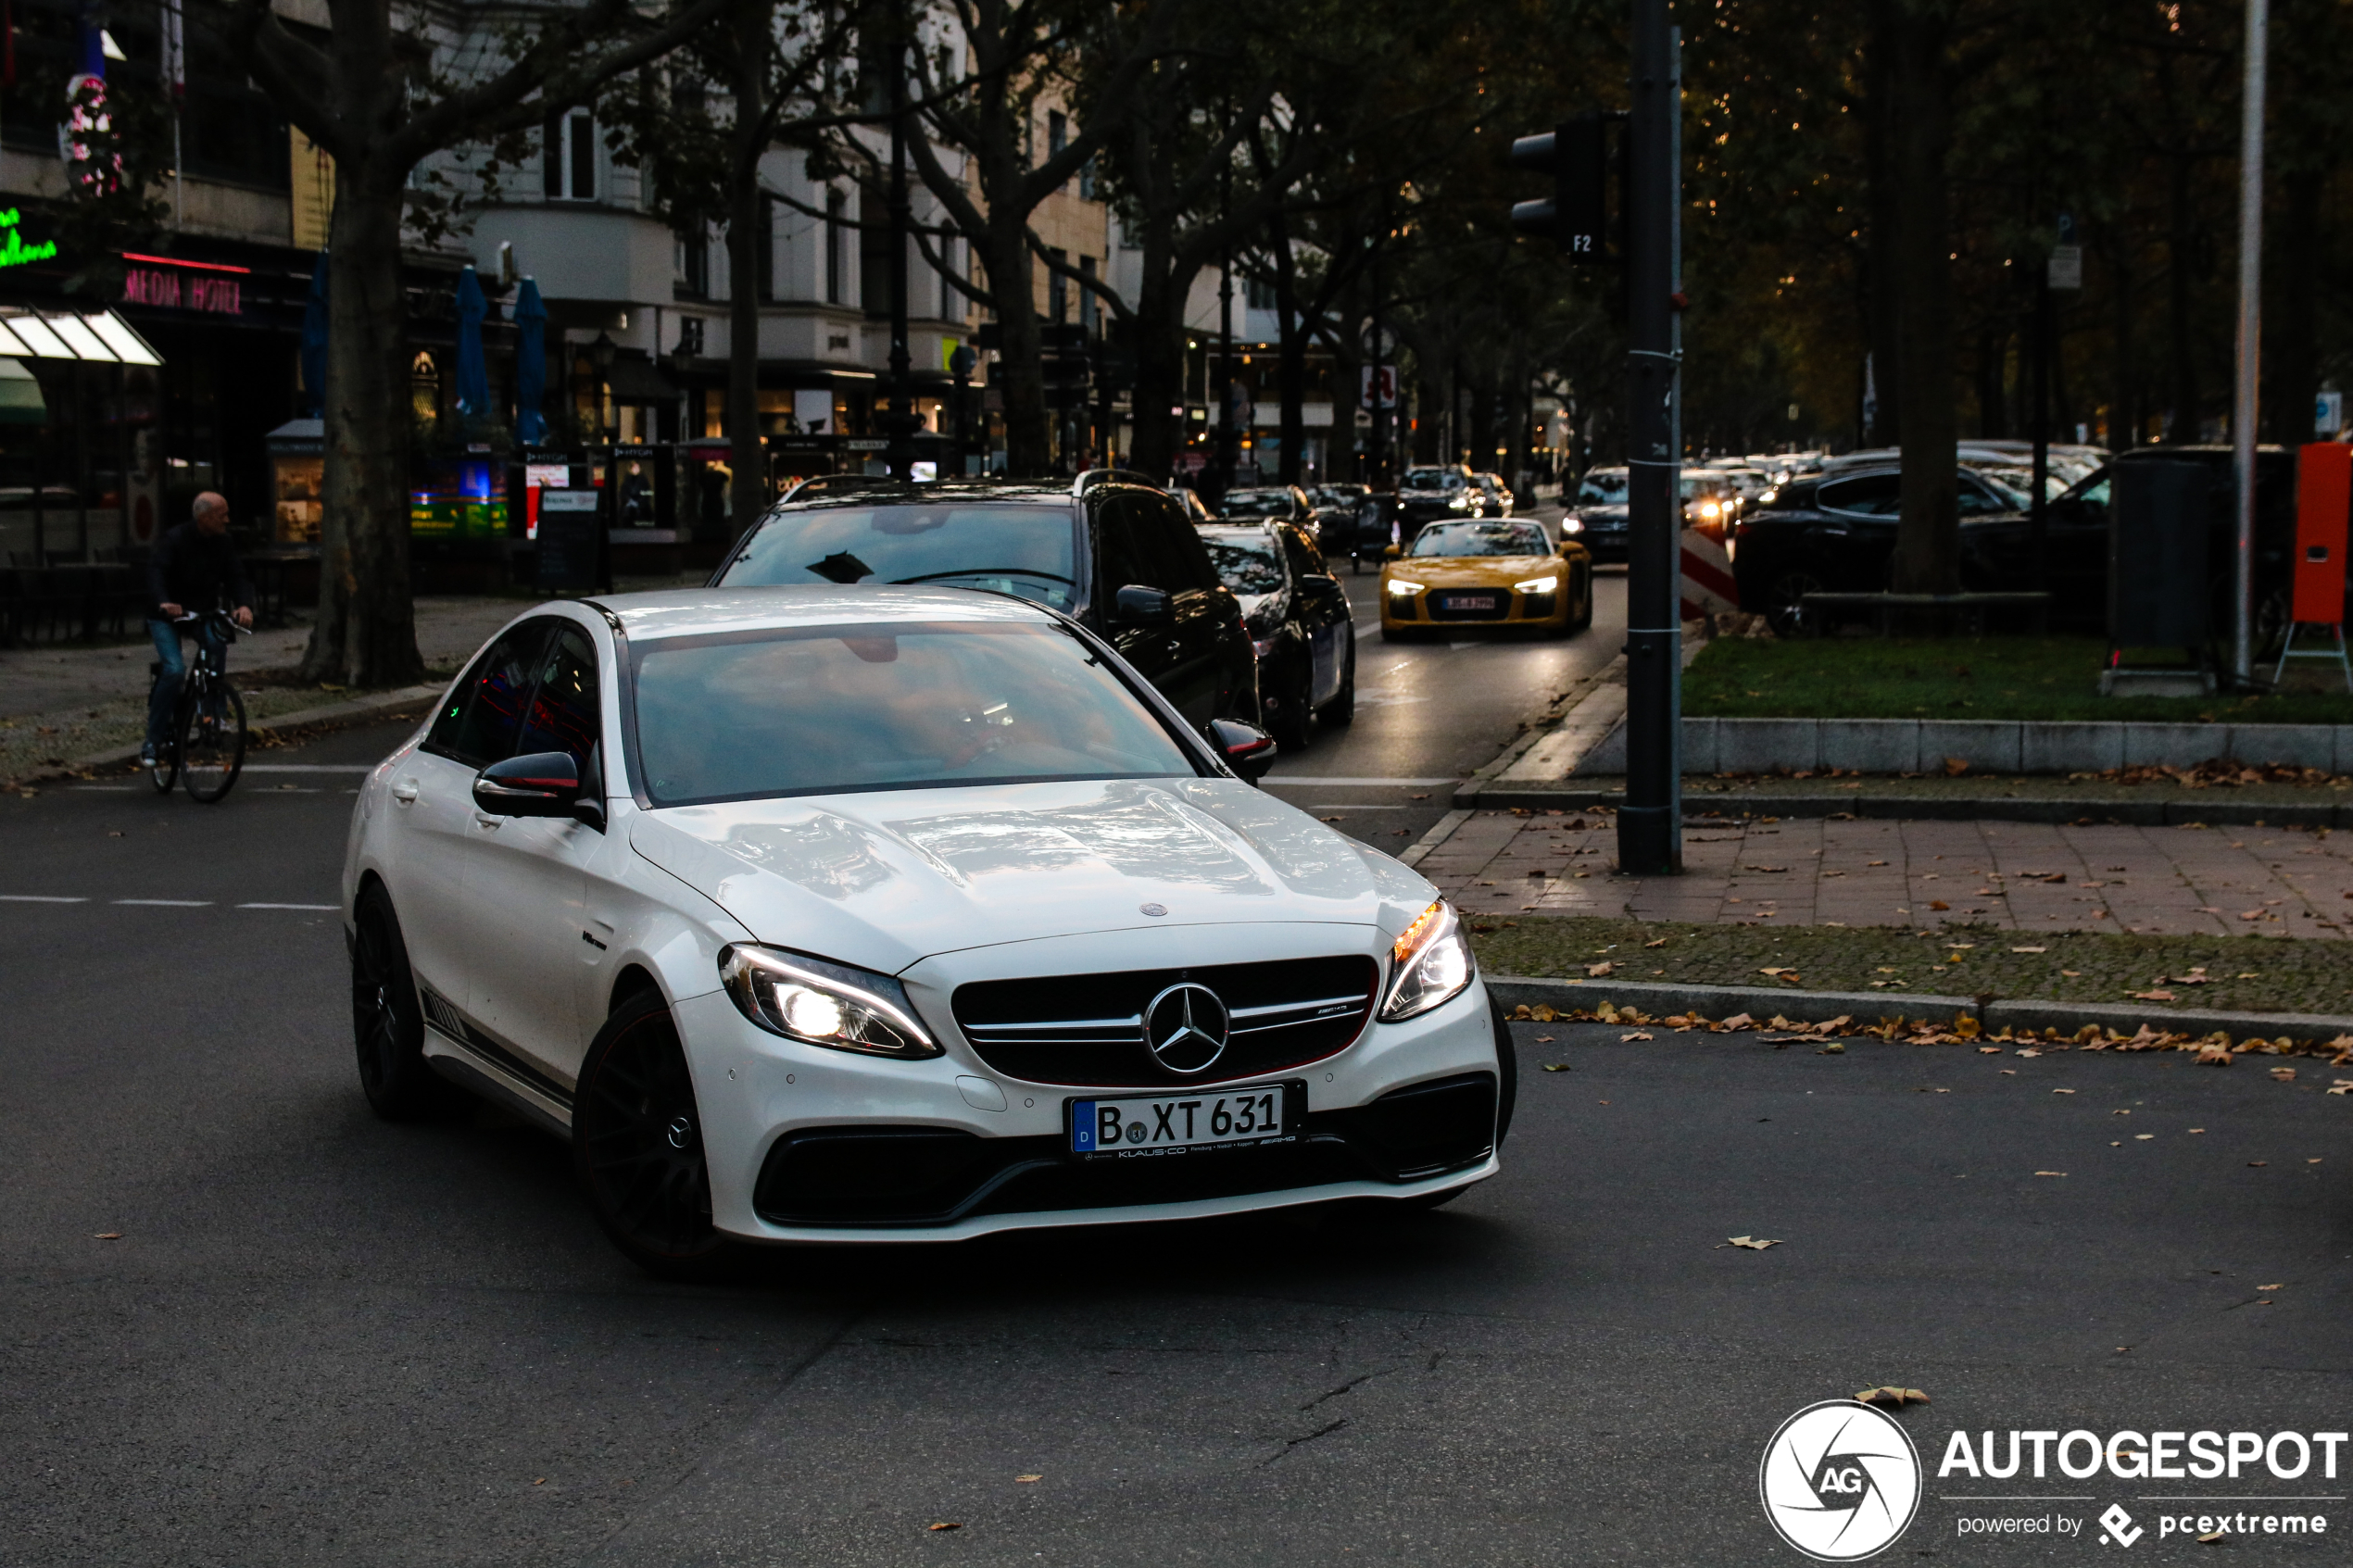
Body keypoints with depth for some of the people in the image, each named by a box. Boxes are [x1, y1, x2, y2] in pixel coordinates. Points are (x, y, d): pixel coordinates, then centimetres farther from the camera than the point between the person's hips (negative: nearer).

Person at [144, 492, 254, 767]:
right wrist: (163, 603, -50)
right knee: (174, 670, -21)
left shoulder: (223, 544, -1)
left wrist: (244, 605, -30)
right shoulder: (174, 540, -18)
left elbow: (236, 577, -8)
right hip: (165, 616, -5)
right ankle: (153, 741, -12)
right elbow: (155, 572, -30)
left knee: (216, 642, -25)